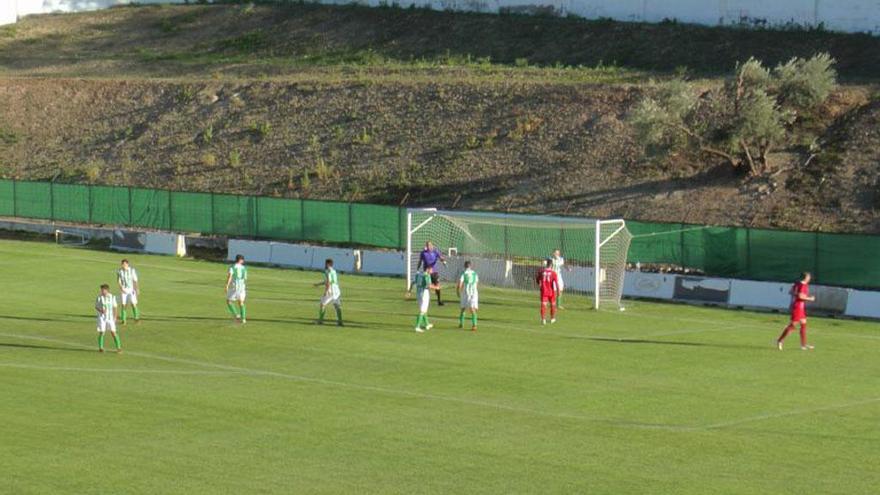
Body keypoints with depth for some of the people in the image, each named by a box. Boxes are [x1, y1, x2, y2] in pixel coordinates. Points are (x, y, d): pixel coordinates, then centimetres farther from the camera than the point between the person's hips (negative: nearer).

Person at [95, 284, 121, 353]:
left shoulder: (112, 297, 1)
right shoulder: (99, 297, -3)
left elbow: (114, 308, 7)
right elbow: (96, 307, 2)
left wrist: (115, 317, 1)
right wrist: (101, 310, -18)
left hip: (110, 317, 0)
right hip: (102, 317, 0)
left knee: (113, 332, -5)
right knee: (101, 332, -3)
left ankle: (118, 347, 0)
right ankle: (100, 348, 11)